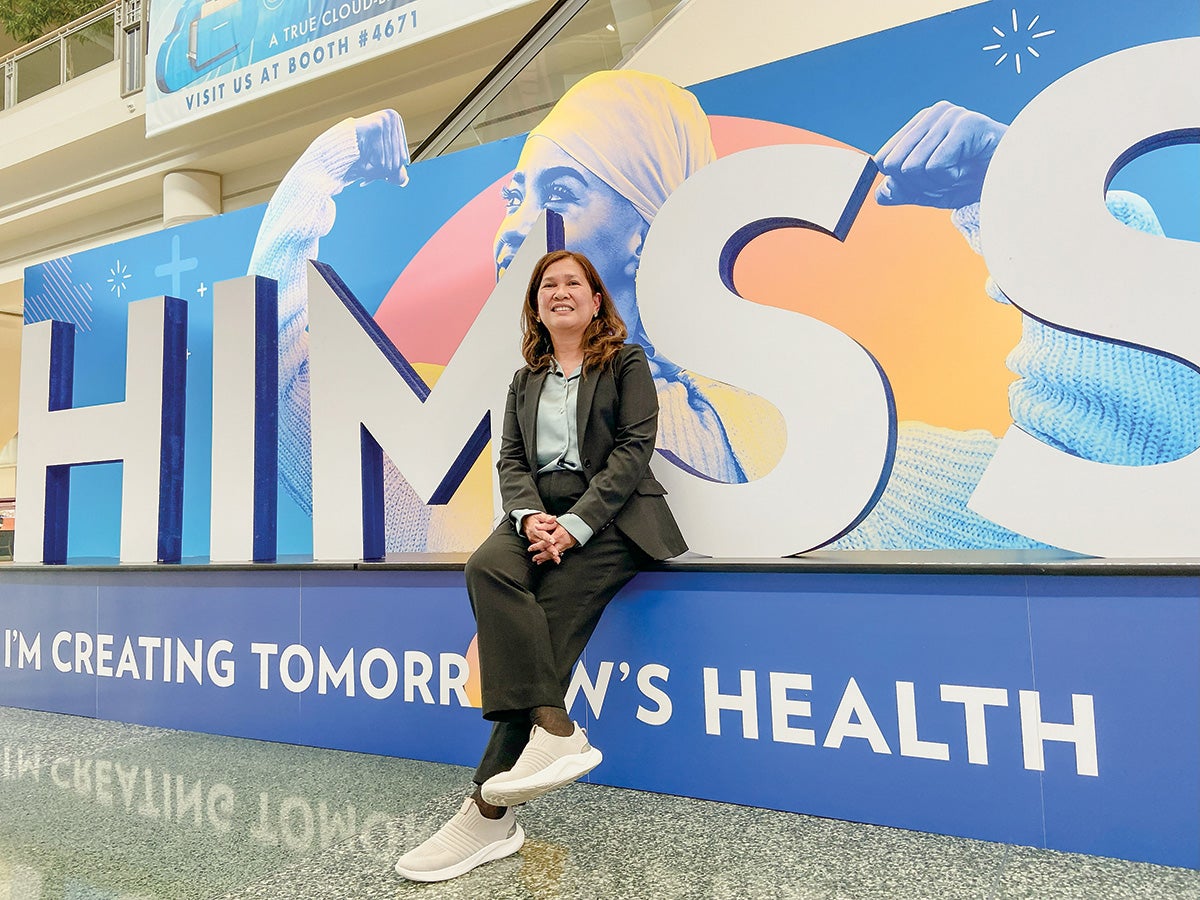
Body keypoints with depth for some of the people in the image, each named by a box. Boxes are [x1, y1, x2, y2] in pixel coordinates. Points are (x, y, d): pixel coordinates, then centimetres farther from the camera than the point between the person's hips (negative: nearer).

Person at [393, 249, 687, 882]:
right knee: (486, 568, -30)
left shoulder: (625, 362, 9)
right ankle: (555, 731, -33)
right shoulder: (526, 380, 24)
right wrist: (530, 515, -11)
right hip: (540, 514, 4)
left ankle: (490, 813, -22)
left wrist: (576, 523, -17)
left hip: (609, 515, -4)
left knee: (550, 619, -26)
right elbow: (511, 458, 12)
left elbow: (634, 448, -4)